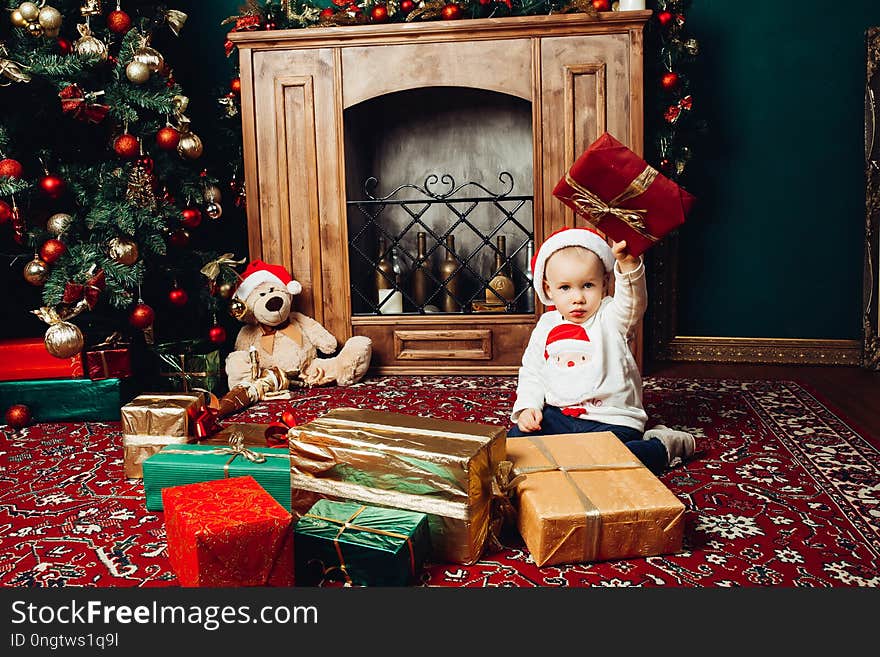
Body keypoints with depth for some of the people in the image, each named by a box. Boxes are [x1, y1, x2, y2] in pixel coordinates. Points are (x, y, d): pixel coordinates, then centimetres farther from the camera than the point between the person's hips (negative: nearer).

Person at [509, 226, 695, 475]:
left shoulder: (611, 318, -6)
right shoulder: (547, 326, 7)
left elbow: (633, 301, -28)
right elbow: (531, 373, 14)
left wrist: (628, 263, -47)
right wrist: (527, 406, -3)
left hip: (611, 421, -4)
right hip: (557, 415, 5)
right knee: (516, 438, -12)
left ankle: (662, 446, 1)